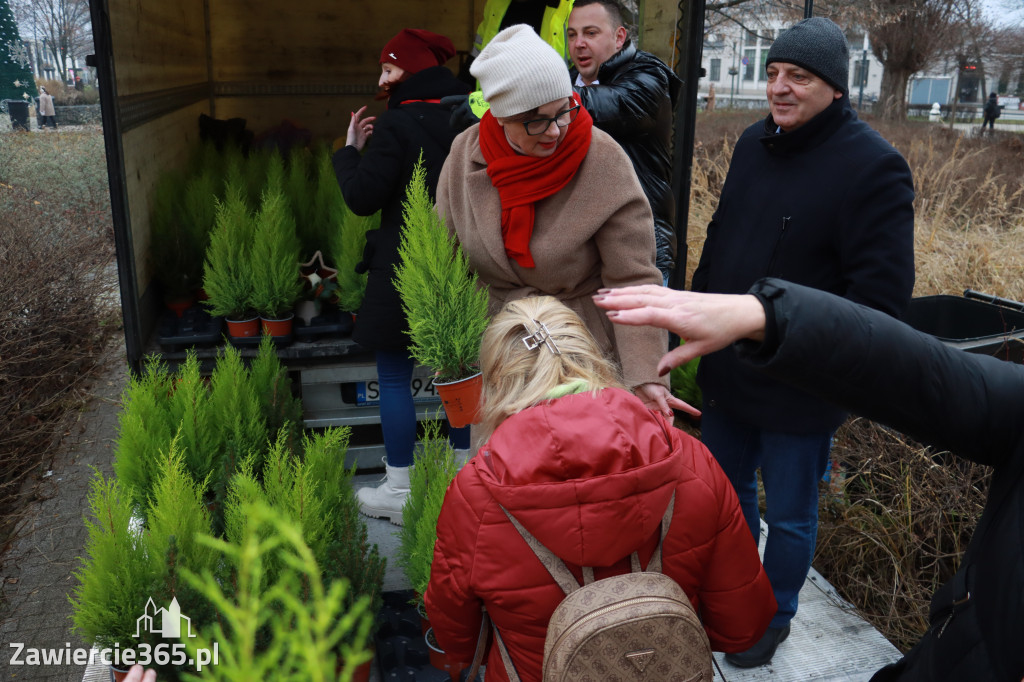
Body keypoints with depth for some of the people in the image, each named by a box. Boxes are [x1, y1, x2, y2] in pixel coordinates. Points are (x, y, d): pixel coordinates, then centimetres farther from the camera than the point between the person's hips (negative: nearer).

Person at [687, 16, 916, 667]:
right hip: (727, 370, 7)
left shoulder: (873, 166, -17)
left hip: (798, 391, -6)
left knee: (790, 516, 12)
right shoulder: (754, 142, 5)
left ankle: (773, 618, 38)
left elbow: (882, 290, -20)